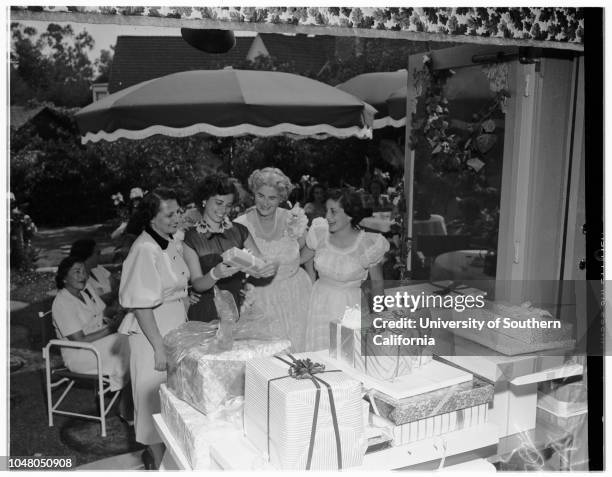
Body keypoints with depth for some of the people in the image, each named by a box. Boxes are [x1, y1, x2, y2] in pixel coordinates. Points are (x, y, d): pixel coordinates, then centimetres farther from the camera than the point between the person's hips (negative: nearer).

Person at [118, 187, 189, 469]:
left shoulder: (173, 243, 5)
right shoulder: (145, 249, -21)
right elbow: (141, 306, -22)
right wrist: (159, 347, -20)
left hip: (176, 327, 8)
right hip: (152, 332, -8)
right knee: (155, 395, 5)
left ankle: (157, 451, 37)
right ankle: (158, 462, 22)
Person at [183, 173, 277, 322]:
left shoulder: (239, 231, 8)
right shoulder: (190, 238, -2)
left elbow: (260, 263, 5)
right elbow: (197, 285, -7)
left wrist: (270, 267, -18)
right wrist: (215, 274, -27)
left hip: (239, 311, 2)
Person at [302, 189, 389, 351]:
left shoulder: (367, 244, -16)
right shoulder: (320, 232, -7)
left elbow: (377, 282, -2)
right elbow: (305, 258, 13)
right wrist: (313, 284, 10)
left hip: (350, 307, -3)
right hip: (320, 303, 3)